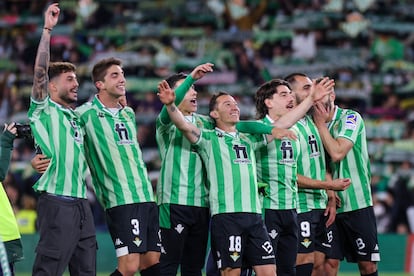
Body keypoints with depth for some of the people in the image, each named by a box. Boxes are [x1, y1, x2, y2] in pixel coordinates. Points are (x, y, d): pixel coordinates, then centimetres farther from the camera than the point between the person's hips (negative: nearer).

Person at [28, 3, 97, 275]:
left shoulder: (77, 117, 20)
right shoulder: (45, 111, 1)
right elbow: (40, 72, -11)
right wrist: (47, 30, -15)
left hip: (81, 203, 8)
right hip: (57, 202, -8)